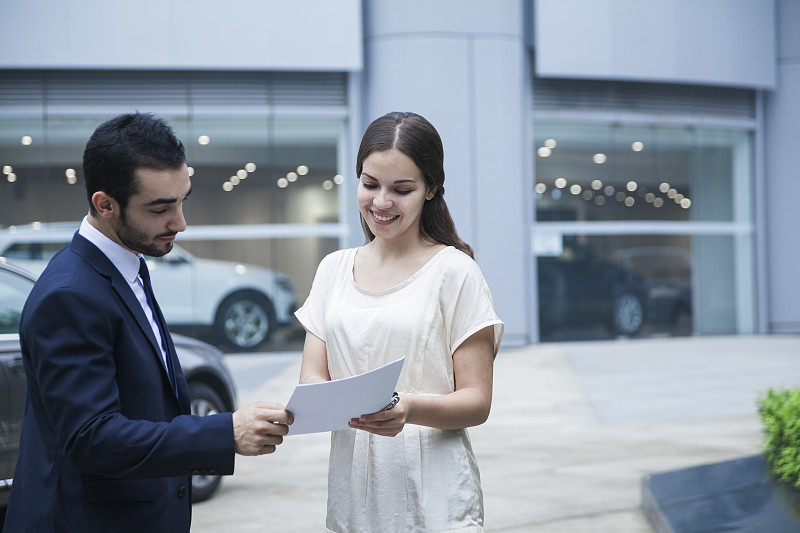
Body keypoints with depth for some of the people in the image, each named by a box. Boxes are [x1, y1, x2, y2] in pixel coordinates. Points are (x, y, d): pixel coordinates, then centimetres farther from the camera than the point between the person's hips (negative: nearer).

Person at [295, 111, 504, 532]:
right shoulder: (334, 269, 9)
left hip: (434, 497, -4)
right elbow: (311, 376, 5)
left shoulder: (456, 272, -6)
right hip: (352, 491, 4)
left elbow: (477, 402, -8)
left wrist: (410, 408, -28)